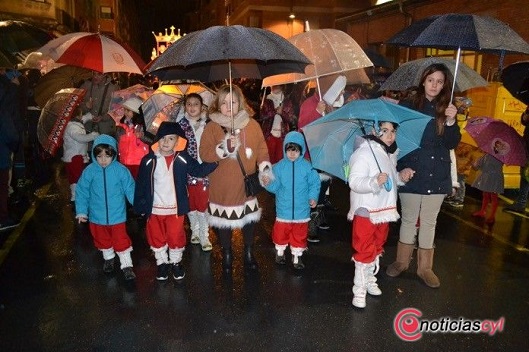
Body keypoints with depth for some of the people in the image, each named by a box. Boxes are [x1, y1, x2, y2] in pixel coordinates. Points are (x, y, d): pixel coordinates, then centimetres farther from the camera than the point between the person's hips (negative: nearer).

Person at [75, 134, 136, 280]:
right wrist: (81, 211, -2)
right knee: (102, 239, 22)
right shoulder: (89, 171, -10)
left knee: (121, 240, 7)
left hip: (117, 215, -2)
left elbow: (130, 189, -8)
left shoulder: (121, 170, -14)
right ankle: (108, 258, 45)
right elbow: (82, 192, -3)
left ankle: (126, 265, 21)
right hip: (97, 216, 3)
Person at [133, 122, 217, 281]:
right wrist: (140, 206, -1)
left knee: (176, 237, 13)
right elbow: (141, 185, -3)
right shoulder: (149, 160, -8)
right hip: (154, 208, 0)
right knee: (156, 237, 15)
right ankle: (162, 263, 36)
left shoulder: (182, 159, -7)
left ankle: (176, 262, 36)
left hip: (176, 208, 0)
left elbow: (199, 170, -1)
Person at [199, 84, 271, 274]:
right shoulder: (212, 127, -4)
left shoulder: (252, 125, 1)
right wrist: (224, 147, -24)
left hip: (247, 185, 2)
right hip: (222, 188, -1)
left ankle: (249, 253, 36)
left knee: (249, 220, 13)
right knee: (224, 223, 8)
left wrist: (265, 168, -12)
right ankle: (227, 255, 32)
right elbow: (204, 154, -11)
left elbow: (262, 149, 2)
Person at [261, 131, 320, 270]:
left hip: (301, 209, 0)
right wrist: (269, 183, -26)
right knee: (281, 232, 13)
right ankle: (280, 252, 39)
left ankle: (297, 256, 31)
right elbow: (275, 186, -6)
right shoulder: (279, 166, -5)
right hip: (283, 209, 0)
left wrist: (313, 197, -12)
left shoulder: (307, 167, -7)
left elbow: (314, 183, 0)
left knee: (299, 234, 12)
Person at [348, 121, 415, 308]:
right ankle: (359, 290, 11)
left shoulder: (391, 154, 8)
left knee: (377, 248, 20)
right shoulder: (363, 152, -17)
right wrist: (375, 182, -39)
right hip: (365, 211, -8)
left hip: (384, 210, 8)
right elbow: (354, 182, -25)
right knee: (364, 250, -2)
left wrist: (401, 176, 3)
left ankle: (370, 280, 37)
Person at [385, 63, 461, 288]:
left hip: (437, 175, 2)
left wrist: (451, 121, -18)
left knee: (429, 221, 11)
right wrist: (400, 168, -13)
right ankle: (402, 261, 28)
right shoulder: (407, 105, -2)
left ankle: (425, 267, 24)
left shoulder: (447, 109, 4)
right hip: (411, 172, -2)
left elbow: (452, 144, -1)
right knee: (409, 219, 10)